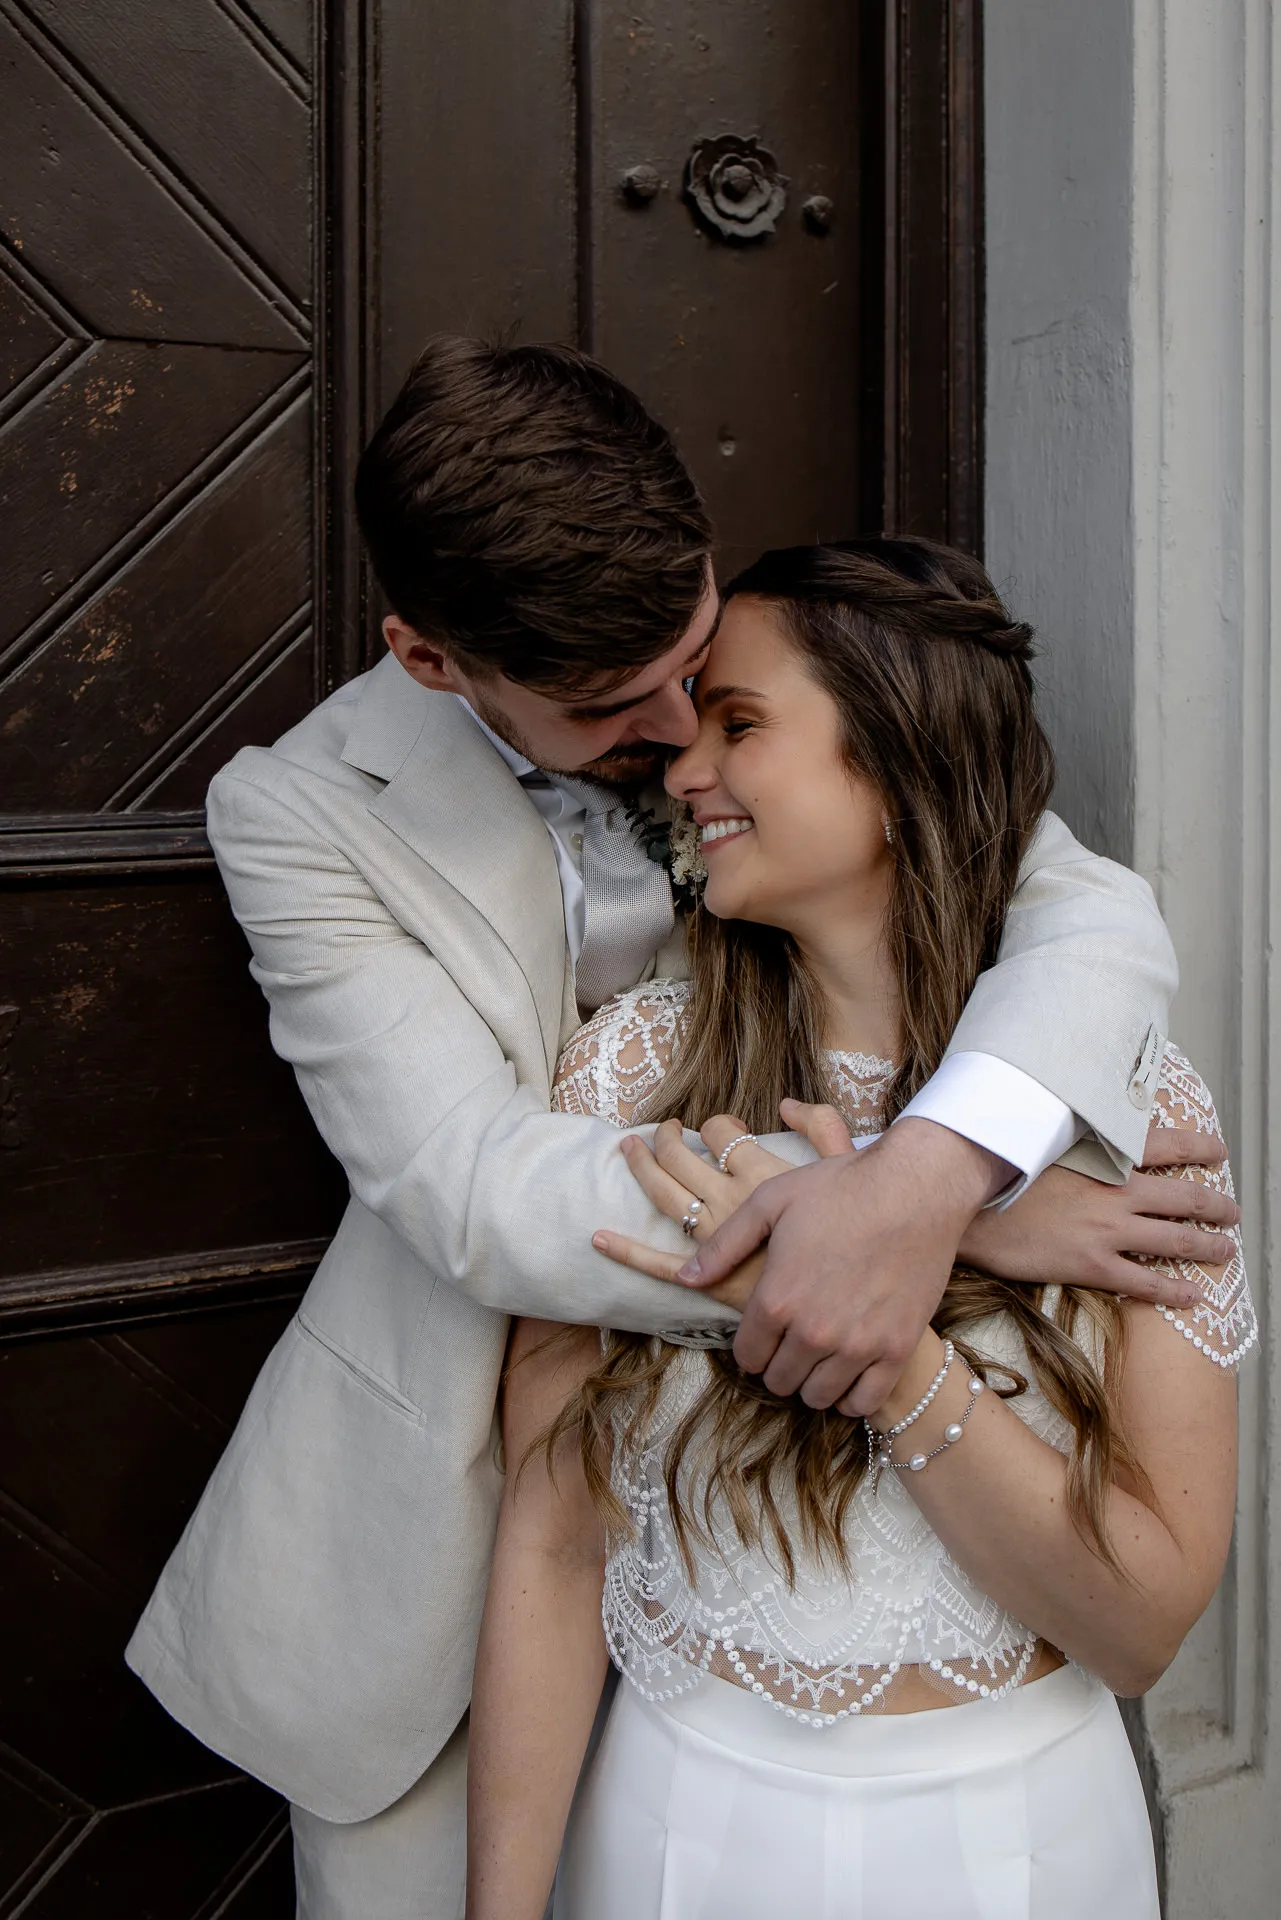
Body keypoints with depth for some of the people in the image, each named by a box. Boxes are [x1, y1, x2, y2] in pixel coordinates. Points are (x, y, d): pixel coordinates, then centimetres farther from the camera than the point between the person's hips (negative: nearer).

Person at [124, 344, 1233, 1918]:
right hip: (438, 1524, -1)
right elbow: (479, 1196, -25)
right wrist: (965, 1215, -34)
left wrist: (927, 1173, -40)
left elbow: (1093, 907, -17)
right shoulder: (303, 813, -15)